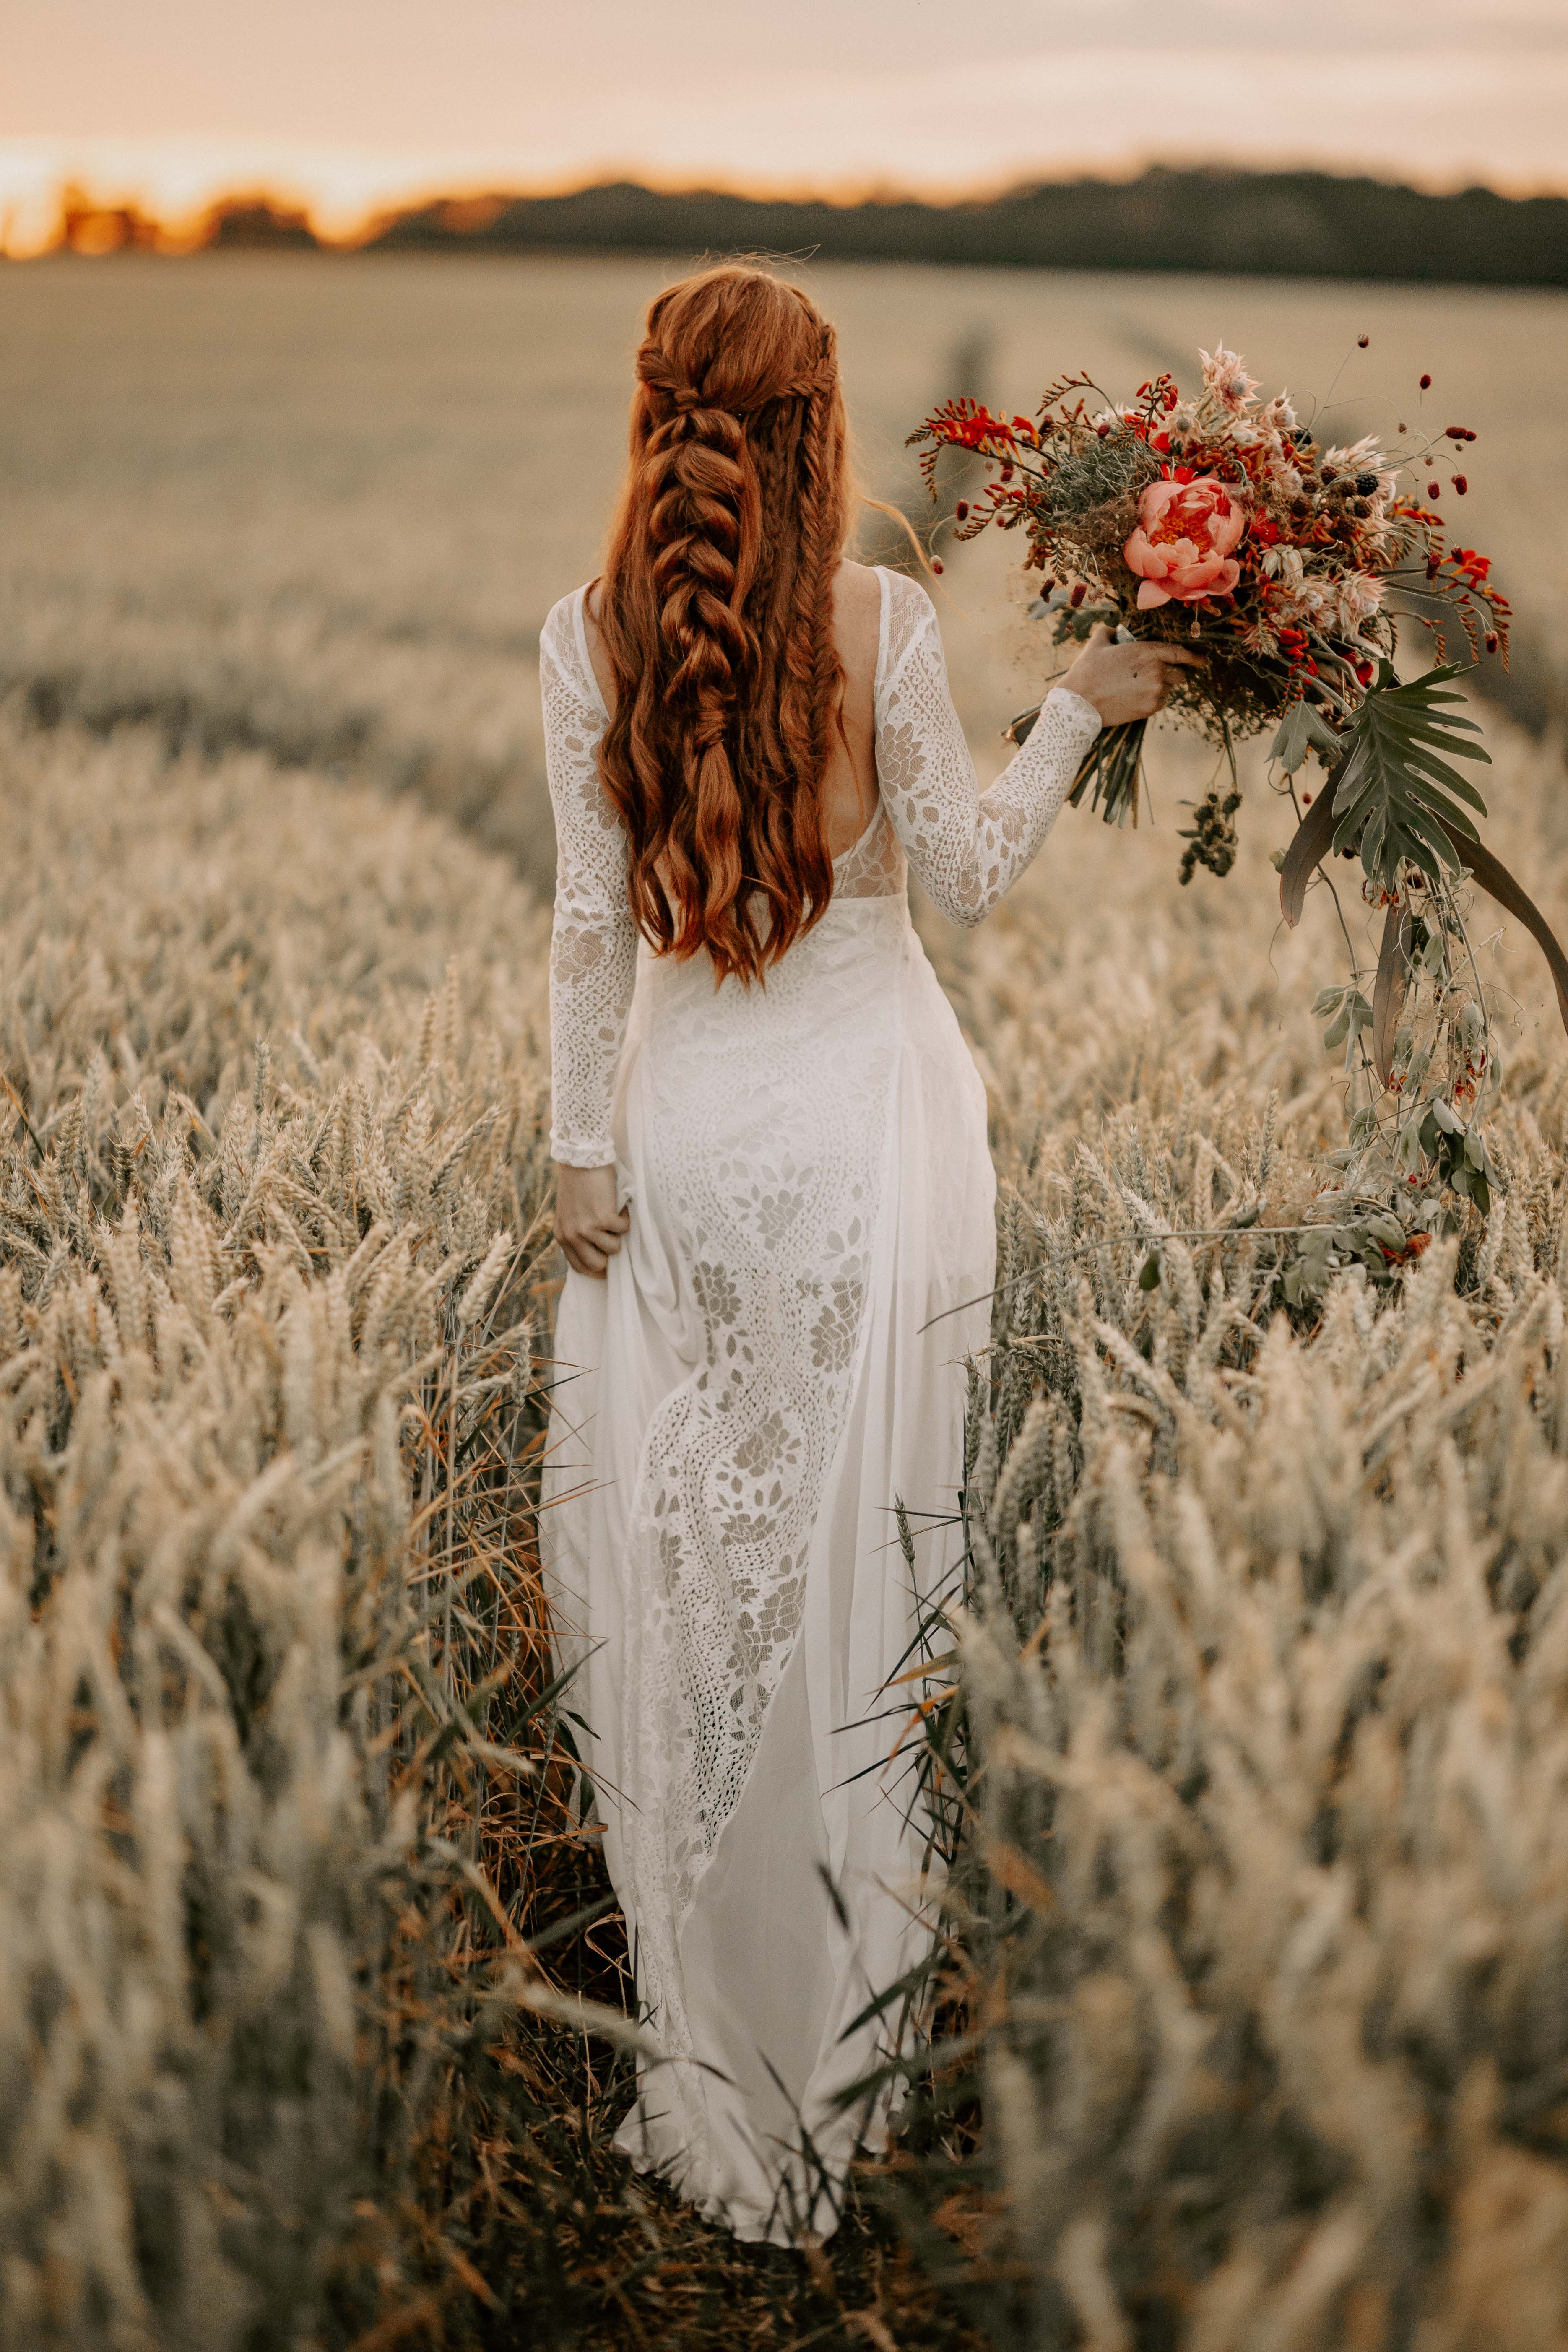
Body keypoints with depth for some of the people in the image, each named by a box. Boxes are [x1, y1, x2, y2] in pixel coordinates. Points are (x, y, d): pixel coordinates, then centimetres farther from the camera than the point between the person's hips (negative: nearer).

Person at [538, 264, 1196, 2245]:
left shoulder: (584, 639, -5)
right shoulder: (883, 619, -8)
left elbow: (591, 921, -5)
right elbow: (962, 874, -1)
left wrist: (581, 1147, 2)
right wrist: (1077, 713, 10)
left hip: (687, 1126, 1)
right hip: (871, 1113, 0)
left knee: (685, 1557, 13)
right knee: (863, 1542, 12)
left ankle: (717, 2038, 26)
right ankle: (867, 2009, 28)